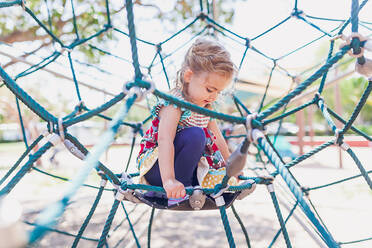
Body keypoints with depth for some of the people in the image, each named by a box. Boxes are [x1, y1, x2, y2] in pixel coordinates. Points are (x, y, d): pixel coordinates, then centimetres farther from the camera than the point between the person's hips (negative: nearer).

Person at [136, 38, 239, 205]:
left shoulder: (206, 105, 4)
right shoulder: (174, 103, -22)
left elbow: (216, 137, 15)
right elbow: (164, 140, -35)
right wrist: (169, 180, -45)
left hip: (188, 166, 8)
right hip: (156, 168, -7)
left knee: (228, 181, -8)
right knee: (195, 134, -31)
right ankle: (182, 187, -21)